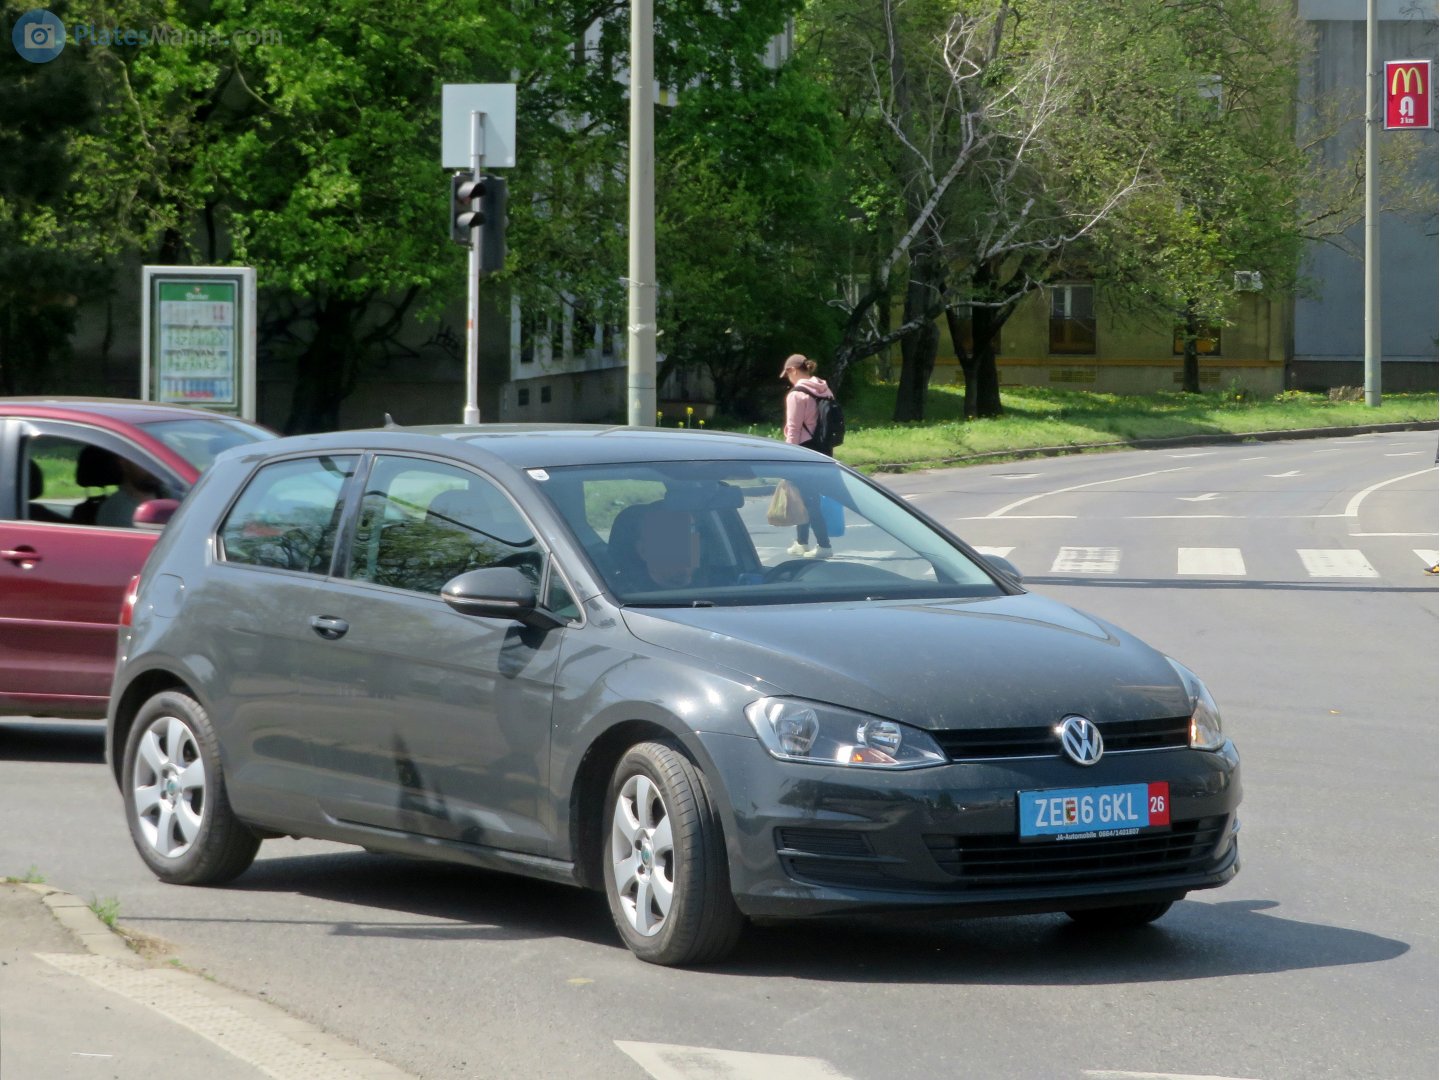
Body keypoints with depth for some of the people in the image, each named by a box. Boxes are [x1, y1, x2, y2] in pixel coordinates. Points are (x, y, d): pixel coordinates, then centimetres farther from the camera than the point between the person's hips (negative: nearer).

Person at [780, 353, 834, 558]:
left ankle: (823, 545, -7)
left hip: (806, 451, -8)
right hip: (823, 450, 8)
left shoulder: (797, 394, -14)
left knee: (808, 499, -4)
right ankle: (802, 543, 28)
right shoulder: (824, 391, 10)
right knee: (806, 496, 19)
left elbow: (793, 429, -15)